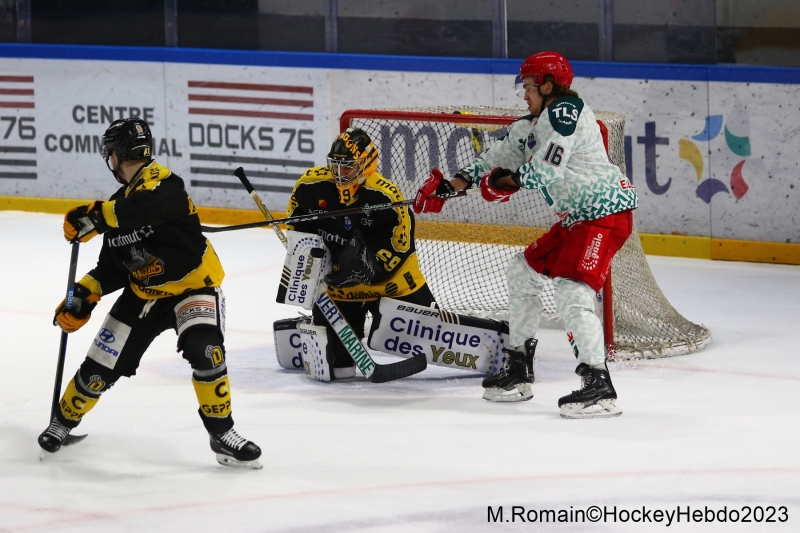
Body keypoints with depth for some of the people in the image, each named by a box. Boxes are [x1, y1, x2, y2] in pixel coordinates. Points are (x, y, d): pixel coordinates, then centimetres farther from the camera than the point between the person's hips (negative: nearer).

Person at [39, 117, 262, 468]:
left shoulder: (158, 180, -18)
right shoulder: (119, 205, 7)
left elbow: (146, 208, -43)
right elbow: (113, 267, 11)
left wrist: (93, 217, -40)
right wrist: (84, 295, -4)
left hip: (194, 286, -7)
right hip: (145, 294, 7)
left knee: (203, 350, -31)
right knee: (100, 368, 5)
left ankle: (221, 434, -17)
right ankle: (65, 419, 31)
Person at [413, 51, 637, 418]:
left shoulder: (565, 112, -14)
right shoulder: (536, 123, 18)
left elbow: (546, 170, -21)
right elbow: (500, 157, 21)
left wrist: (507, 181, -3)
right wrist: (449, 187, 16)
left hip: (606, 211, -11)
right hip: (576, 218, 11)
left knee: (571, 290, -23)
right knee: (523, 271, 16)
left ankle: (599, 386, -26)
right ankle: (519, 371, 25)